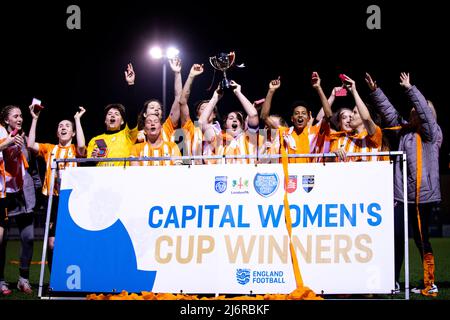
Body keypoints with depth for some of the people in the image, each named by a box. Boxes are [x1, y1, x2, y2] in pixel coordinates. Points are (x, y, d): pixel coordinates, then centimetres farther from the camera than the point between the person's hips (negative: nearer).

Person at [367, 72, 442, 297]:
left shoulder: (431, 133, -2)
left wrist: (410, 88, -12)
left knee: (421, 238, -3)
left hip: (422, 196, -6)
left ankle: (430, 284, 4)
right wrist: (375, 91, 14)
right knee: (397, 237, 4)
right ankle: (393, 281, 10)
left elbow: (424, 110, -15)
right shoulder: (405, 130, 15)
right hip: (402, 194, 6)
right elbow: (389, 112, 18)